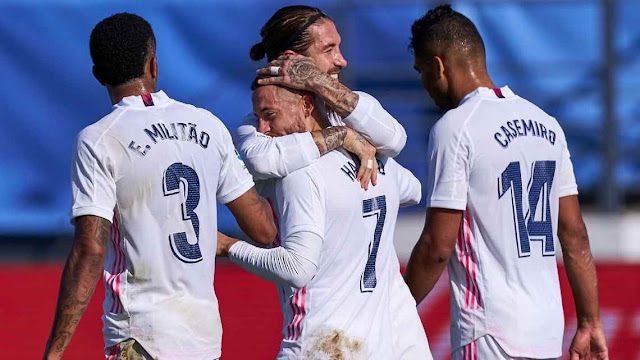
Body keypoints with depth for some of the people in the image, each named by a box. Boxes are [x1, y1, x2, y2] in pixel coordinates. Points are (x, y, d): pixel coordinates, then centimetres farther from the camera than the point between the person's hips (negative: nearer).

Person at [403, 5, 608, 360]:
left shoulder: (454, 128, -9)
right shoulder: (546, 124, 13)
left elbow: (438, 246, -12)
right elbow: (575, 237, 13)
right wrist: (590, 324, 17)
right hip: (548, 331, 7)